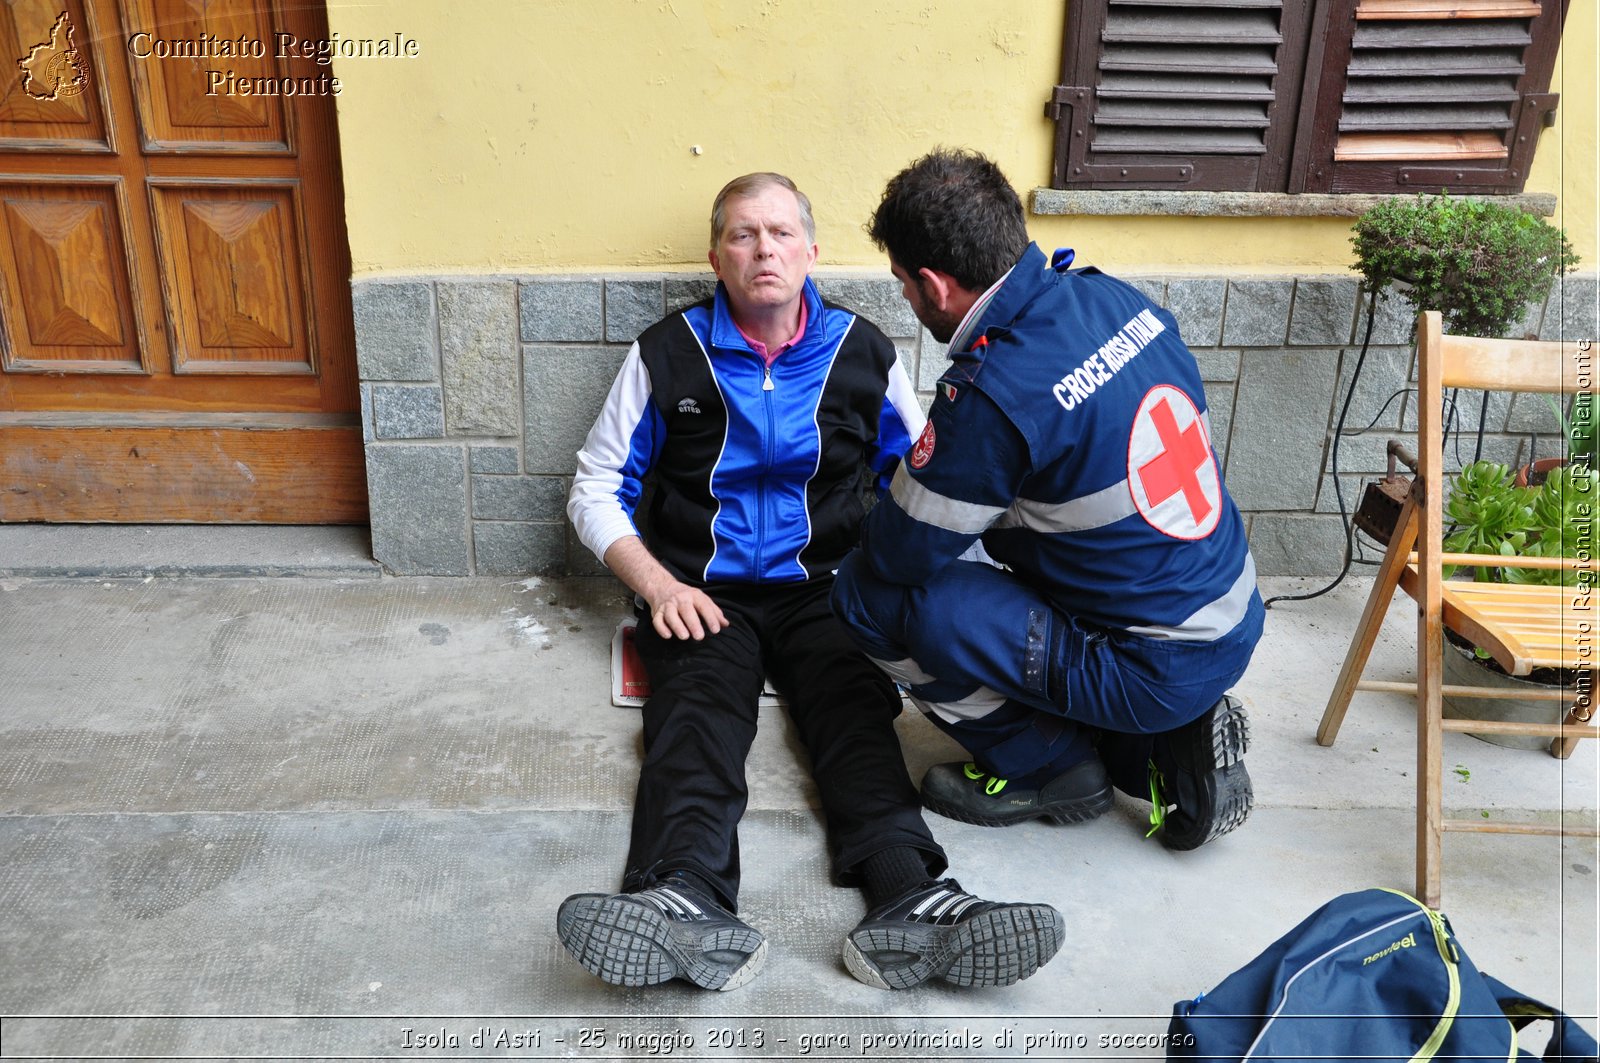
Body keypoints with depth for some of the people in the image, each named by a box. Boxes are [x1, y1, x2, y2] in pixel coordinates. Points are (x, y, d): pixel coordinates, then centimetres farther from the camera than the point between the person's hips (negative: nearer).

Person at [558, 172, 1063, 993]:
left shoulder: (863, 353, 11)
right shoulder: (667, 355, 7)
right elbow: (596, 490, 8)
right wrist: (658, 585, -8)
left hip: (823, 591, 1)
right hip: (703, 595, 0)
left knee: (857, 714, -27)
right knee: (696, 717, -29)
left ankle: (912, 902, -48)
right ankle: (687, 909, -52)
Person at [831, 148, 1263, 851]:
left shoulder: (992, 395, -26)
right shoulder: (1115, 298, -1)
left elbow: (901, 553, -14)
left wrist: (871, 540, 10)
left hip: (1153, 672, -8)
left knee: (868, 594, -10)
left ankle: (1049, 769, 8)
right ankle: (1169, 746, 15)